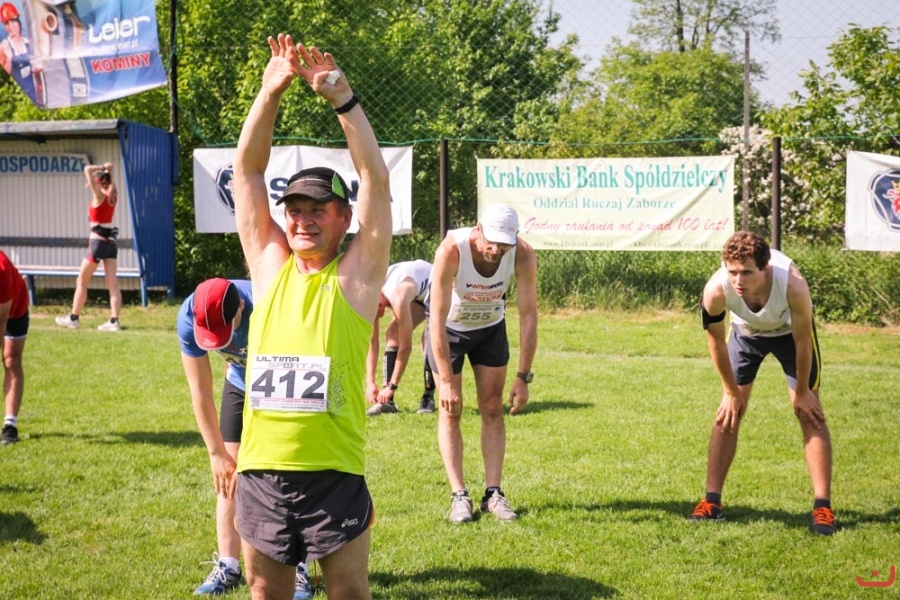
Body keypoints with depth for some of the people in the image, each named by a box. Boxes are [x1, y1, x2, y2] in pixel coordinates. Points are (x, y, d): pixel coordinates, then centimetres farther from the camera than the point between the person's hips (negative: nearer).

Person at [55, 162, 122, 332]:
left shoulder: (99, 196, -12)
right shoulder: (113, 195, 6)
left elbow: (87, 169, -17)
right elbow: (110, 182, 27)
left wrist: (102, 167, -5)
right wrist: (107, 170, 11)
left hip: (98, 241, -7)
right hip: (110, 241, 7)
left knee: (81, 282, 6)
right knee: (112, 284, 1)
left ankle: (73, 318, 12)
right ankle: (114, 321, -4)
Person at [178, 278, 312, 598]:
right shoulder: (189, 317, -28)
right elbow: (200, 393, -19)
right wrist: (217, 453, -15)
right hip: (239, 385, 4)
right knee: (229, 475, -1)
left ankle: (296, 567, -2)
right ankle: (227, 566, 6)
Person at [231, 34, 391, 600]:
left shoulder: (356, 274, -1)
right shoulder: (270, 265, 7)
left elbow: (377, 180, -9)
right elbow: (247, 172, 4)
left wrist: (341, 96, -14)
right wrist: (271, 91, -4)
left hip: (335, 477, -3)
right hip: (260, 473, 3)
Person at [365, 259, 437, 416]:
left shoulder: (397, 299, -42)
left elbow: (406, 347, -37)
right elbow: (372, 342, -12)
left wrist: (392, 386, -33)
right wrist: (370, 382, -16)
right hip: (419, 295, 7)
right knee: (392, 335, -10)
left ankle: (428, 397, -10)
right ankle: (387, 401, -12)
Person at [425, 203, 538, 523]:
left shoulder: (523, 254, -29)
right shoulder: (451, 250, -37)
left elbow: (528, 315, -21)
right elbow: (438, 320, -34)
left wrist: (523, 377, -22)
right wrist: (446, 381, -34)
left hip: (490, 326, 3)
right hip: (448, 327, -3)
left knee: (493, 409, 1)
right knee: (451, 411, -5)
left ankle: (493, 493, 5)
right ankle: (459, 496, -1)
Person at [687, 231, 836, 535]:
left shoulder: (793, 285, -42)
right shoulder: (716, 290, -38)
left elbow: (802, 340, -25)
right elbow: (716, 339, -17)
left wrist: (801, 393, -13)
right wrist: (731, 392, -8)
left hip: (790, 330, -1)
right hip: (745, 331, 2)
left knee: (809, 413, -7)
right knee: (728, 414, -3)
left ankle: (822, 507, -3)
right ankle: (711, 501, 6)